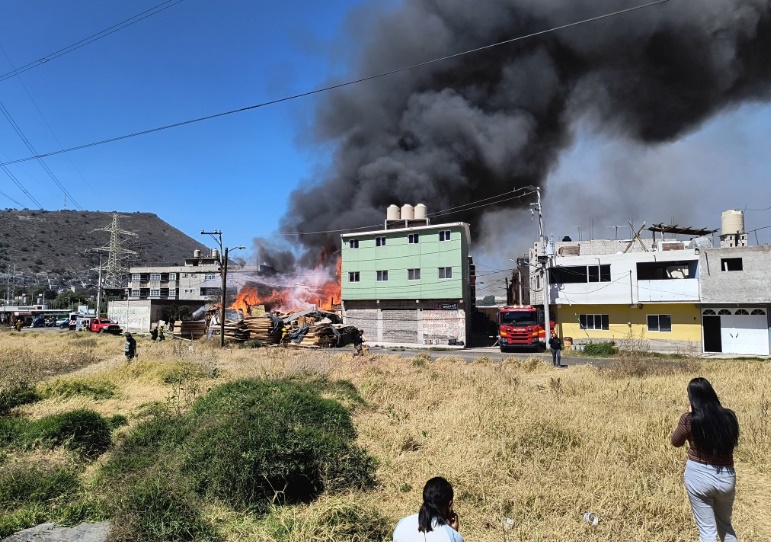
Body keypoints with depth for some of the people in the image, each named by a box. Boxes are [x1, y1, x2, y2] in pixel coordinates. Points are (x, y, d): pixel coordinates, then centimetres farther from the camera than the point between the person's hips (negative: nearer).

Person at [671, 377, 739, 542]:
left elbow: (676, 442, 2)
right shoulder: (729, 416, -5)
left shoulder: (689, 419, -15)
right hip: (726, 478, 4)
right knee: (725, 524, 28)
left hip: (698, 476, -4)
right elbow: (732, 442, 14)